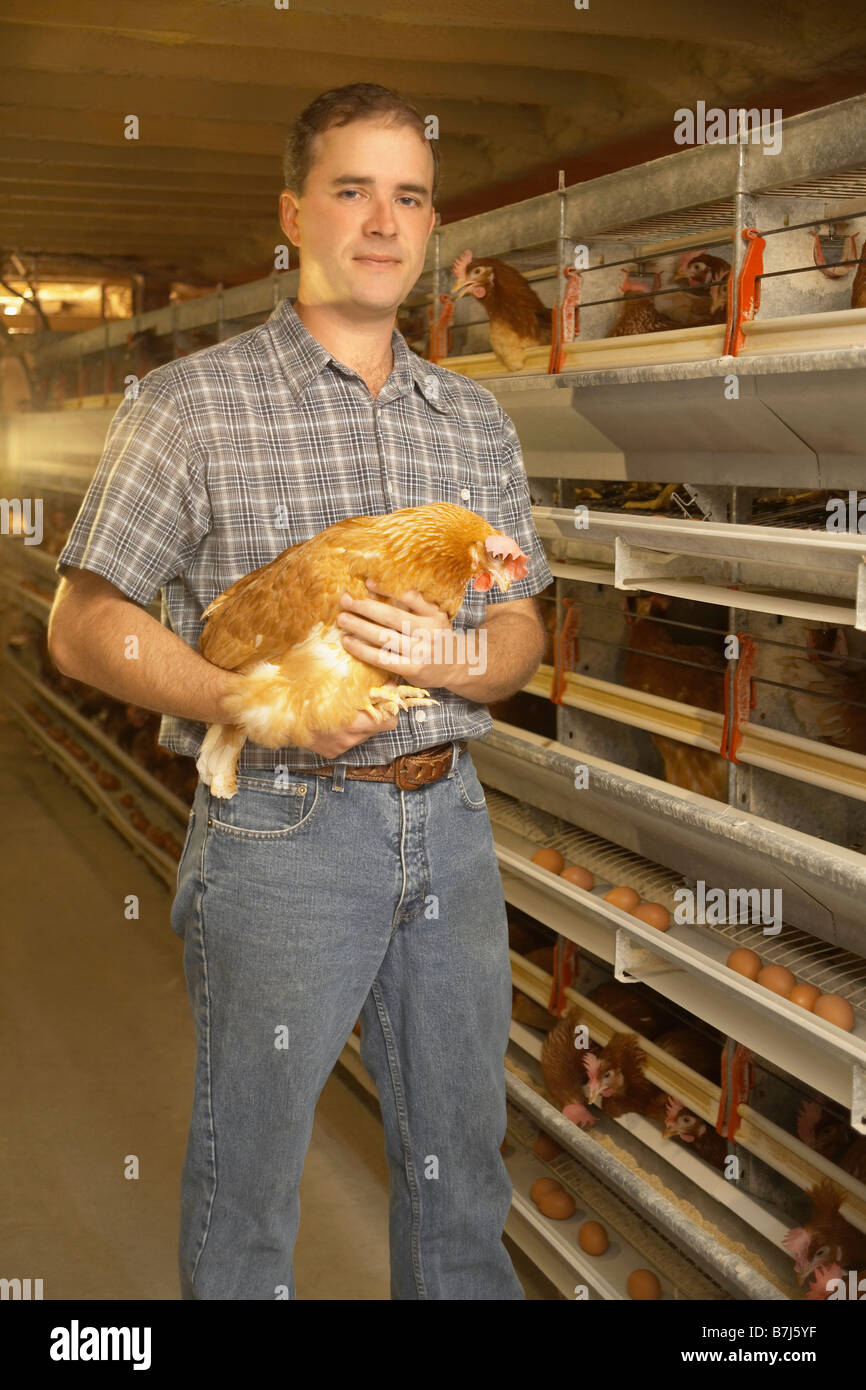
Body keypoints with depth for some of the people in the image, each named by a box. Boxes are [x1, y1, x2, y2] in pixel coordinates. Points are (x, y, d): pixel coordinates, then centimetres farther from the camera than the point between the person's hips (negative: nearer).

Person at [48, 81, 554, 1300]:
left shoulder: (475, 418, 9)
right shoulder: (192, 405, -5)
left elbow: (522, 627, 12)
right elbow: (84, 625, -6)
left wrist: (453, 660, -12)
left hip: (448, 817, 5)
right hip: (283, 828, -4)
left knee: (461, 1163, 18)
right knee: (250, 1175, 10)